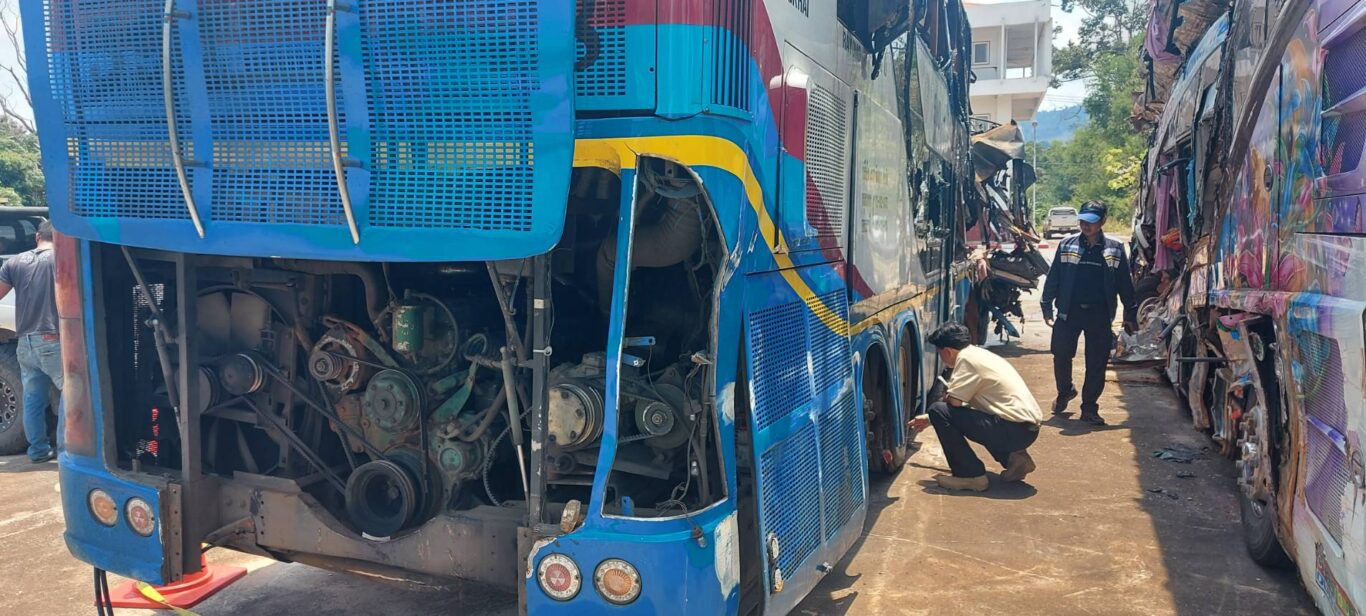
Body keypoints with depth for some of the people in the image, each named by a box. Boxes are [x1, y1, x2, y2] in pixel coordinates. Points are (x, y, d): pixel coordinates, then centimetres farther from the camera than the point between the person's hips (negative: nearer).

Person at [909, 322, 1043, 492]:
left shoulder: (967, 358, -9)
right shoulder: (979, 353, 19)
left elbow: (953, 401, -16)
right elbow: (961, 401, 30)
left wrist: (946, 394, 8)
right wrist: (929, 420, 37)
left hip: (1014, 429, -10)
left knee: (939, 410, -10)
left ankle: (970, 475, -6)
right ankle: (1013, 457, 16)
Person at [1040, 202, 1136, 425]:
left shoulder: (1115, 249, 4)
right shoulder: (1066, 245, 3)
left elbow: (1125, 284, 7)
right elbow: (1053, 278, 4)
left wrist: (1130, 314, 5)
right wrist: (1047, 307, -1)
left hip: (1099, 314, 0)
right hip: (1069, 311, 0)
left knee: (1097, 364, 2)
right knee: (1061, 356, 1)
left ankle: (1089, 407, 13)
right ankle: (1065, 391, 28)